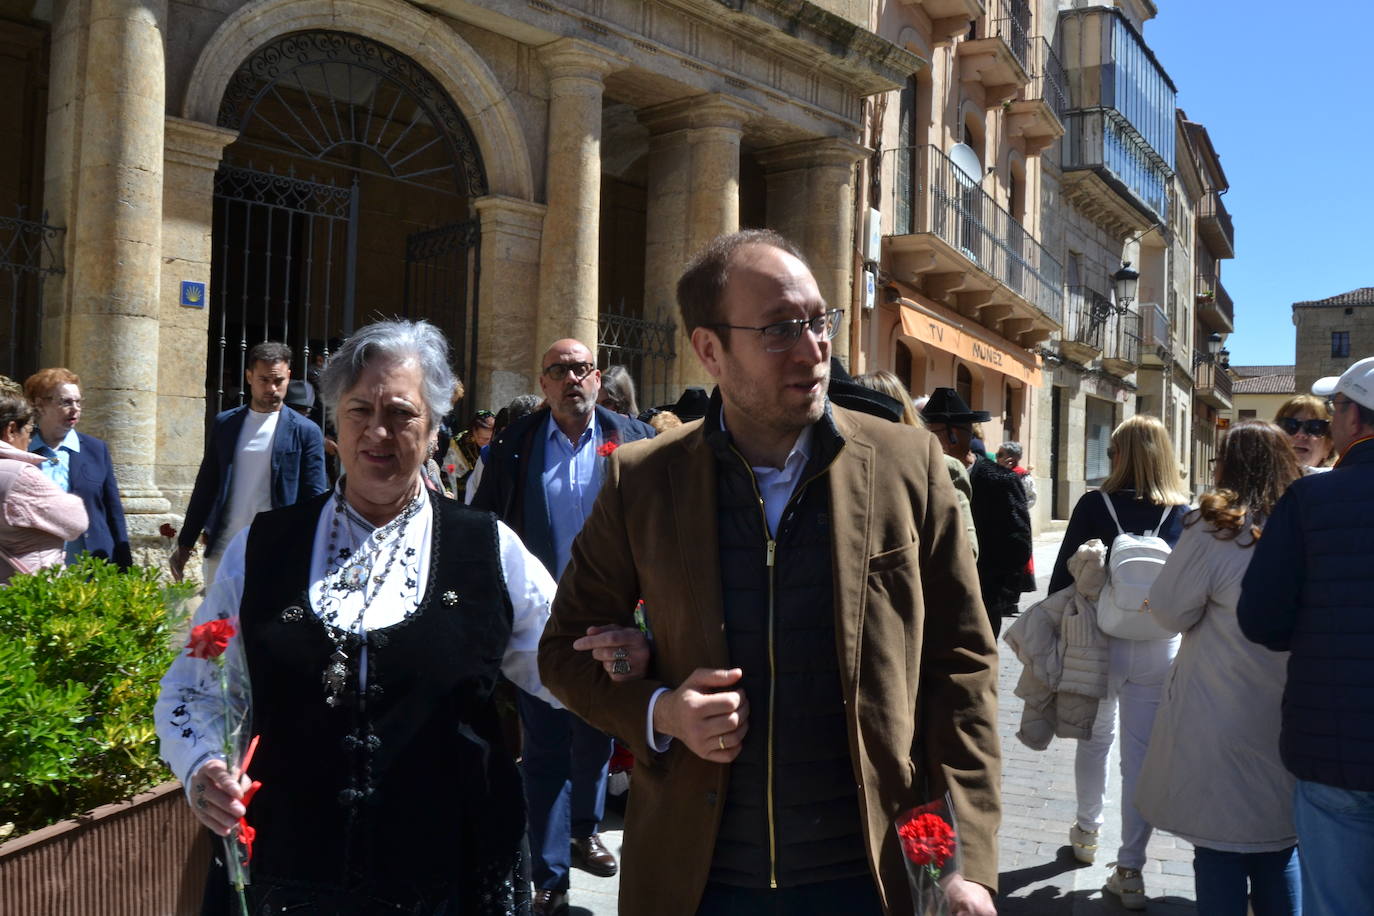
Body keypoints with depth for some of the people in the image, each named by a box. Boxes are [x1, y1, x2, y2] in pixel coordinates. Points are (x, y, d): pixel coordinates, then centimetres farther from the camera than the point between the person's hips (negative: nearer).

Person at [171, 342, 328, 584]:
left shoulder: (306, 432, -1)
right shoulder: (224, 424, 9)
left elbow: (314, 499, -1)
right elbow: (206, 485, 14)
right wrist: (185, 544, 12)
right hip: (223, 549, 3)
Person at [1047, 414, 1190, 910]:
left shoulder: (1094, 506, -10)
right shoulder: (1183, 513, -4)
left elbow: (1063, 577, -7)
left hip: (1099, 642, -1)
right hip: (1159, 649, 1)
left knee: (1095, 738, 20)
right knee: (1142, 753, 5)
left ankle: (1087, 833, 37)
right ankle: (1130, 870, 8)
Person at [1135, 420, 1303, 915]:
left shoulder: (1214, 526, -15)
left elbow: (1171, 611, -11)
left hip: (1223, 719, -5)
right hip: (1291, 720, 6)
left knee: (1220, 851, 6)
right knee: (1279, 854, 17)